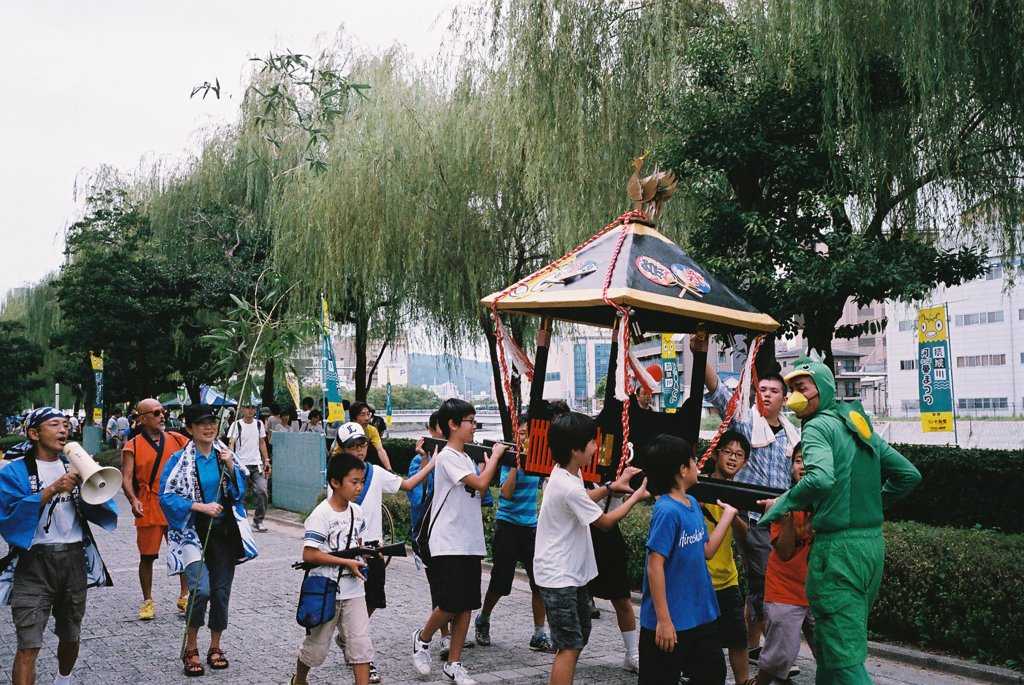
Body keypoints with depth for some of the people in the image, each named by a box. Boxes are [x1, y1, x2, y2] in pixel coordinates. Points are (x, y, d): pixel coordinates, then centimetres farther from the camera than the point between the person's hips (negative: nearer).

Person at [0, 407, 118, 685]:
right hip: (34, 561, -5)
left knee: (70, 636, 19)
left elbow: (99, 512, 3)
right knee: (29, 646, -13)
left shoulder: (74, 467, 11)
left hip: (75, 559, 5)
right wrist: (51, 490, -25)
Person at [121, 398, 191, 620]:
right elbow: (126, 478, -9)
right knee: (147, 557, 6)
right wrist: (133, 500, -25)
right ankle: (148, 601, 22)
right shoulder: (133, 447, -2)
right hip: (148, 510, -2)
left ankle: (184, 597, 22)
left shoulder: (177, 440, 6)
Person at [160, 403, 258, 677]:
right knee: (201, 588, -18)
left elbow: (240, 491, 7)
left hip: (224, 531, 4)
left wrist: (231, 466, -10)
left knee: (221, 591, 8)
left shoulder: (225, 454, 4)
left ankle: (215, 647, 26)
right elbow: (166, 496, -11)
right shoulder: (179, 460, -7)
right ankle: (190, 648, 3)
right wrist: (202, 507, -19)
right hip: (193, 531, -4)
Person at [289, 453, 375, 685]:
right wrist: (346, 562, -22)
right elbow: (309, 554, -21)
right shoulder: (321, 514, -17)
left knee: (361, 644, -2)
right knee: (317, 646, 12)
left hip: (353, 590, 5)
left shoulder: (357, 511, 4)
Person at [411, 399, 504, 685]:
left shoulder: (466, 457, 15)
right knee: (450, 605, -7)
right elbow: (480, 483, -20)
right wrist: (495, 455, -8)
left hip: (471, 543, 8)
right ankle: (422, 638, 21)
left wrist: (490, 462, 8)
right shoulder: (447, 457, -12)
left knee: (466, 606, 7)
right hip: (448, 545, -8)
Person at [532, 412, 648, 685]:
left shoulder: (565, 471, 1)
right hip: (559, 577, -10)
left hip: (573, 572, 10)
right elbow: (605, 522, -15)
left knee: (579, 637, 19)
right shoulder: (569, 487, -27)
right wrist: (636, 496, -5)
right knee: (570, 645, -7)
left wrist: (611, 486, 10)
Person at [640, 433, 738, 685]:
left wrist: (728, 514, 14)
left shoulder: (692, 503, 6)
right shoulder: (667, 510, -20)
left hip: (700, 615, 9)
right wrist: (663, 620, -22)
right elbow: (655, 566, -22)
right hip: (670, 621, -9)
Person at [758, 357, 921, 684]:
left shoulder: (818, 427, -9)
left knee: (844, 659, -5)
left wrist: (780, 506, -15)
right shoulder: (861, 425, 15)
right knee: (829, 644, 21)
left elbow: (820, 479, -28)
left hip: (839, 547, -9)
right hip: (873, 542, 9)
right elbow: (909, 475, 19)